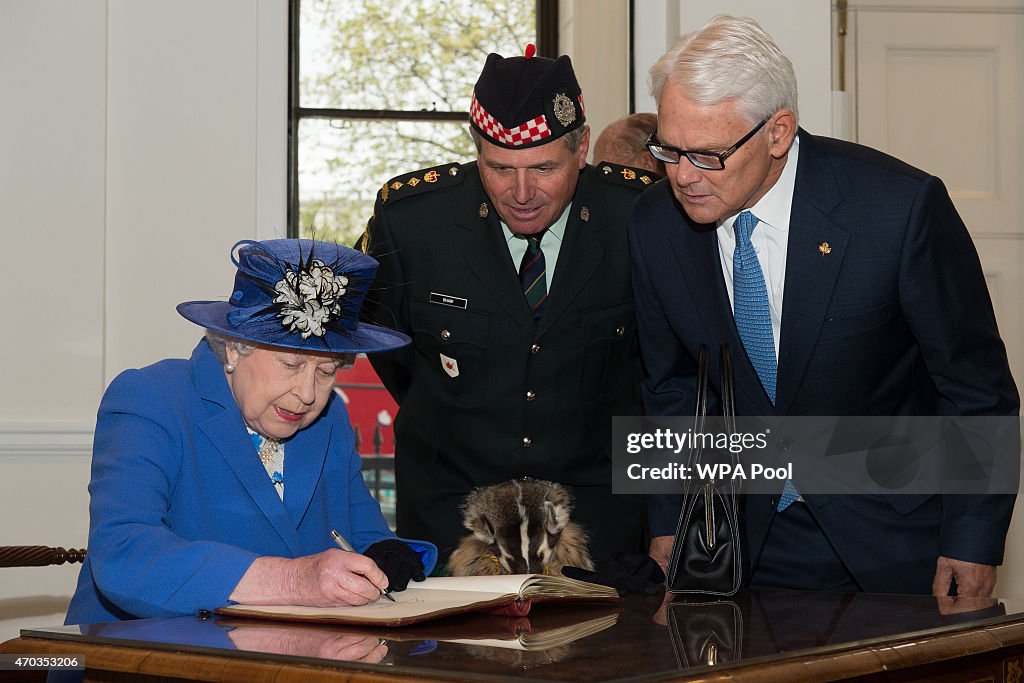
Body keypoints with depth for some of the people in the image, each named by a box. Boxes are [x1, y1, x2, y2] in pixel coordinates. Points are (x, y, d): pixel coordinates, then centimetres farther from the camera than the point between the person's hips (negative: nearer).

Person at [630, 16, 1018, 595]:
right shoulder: (656, 223, -7)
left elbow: (978, 386, -12)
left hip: (896, 535, -3)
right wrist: (671, 522, 3)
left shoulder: (902, 206, -21)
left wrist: (973, 542, -12)